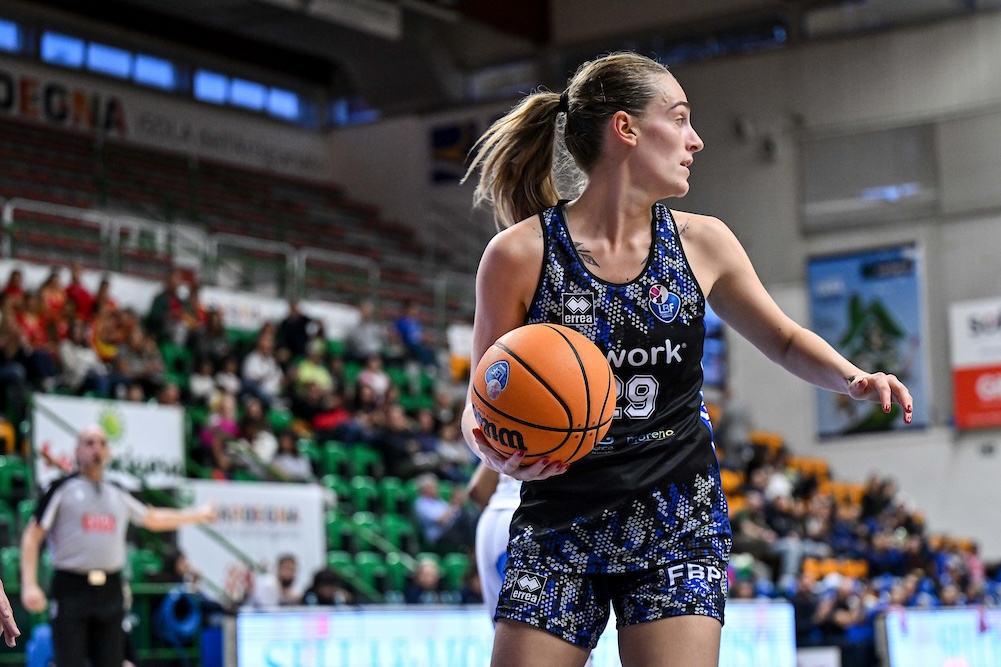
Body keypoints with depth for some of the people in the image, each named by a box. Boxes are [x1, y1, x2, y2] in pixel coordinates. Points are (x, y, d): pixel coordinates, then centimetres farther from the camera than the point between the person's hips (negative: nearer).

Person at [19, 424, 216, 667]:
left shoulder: (117, 494, 16)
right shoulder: (62, 488, 1)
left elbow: (152, 519, 32)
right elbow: (32, 536, -3)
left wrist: (198, 514, 36)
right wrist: (29, 585, -14)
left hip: (110, 592, 5)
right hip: (71, 590, -5)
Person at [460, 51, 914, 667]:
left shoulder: (702, 242, 2)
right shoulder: (518, 255, -8)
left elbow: (785, 340, 16)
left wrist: (854, 377, -4)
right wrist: (494, 450, -23)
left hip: (678, 526, 2)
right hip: (559, 531, -2)